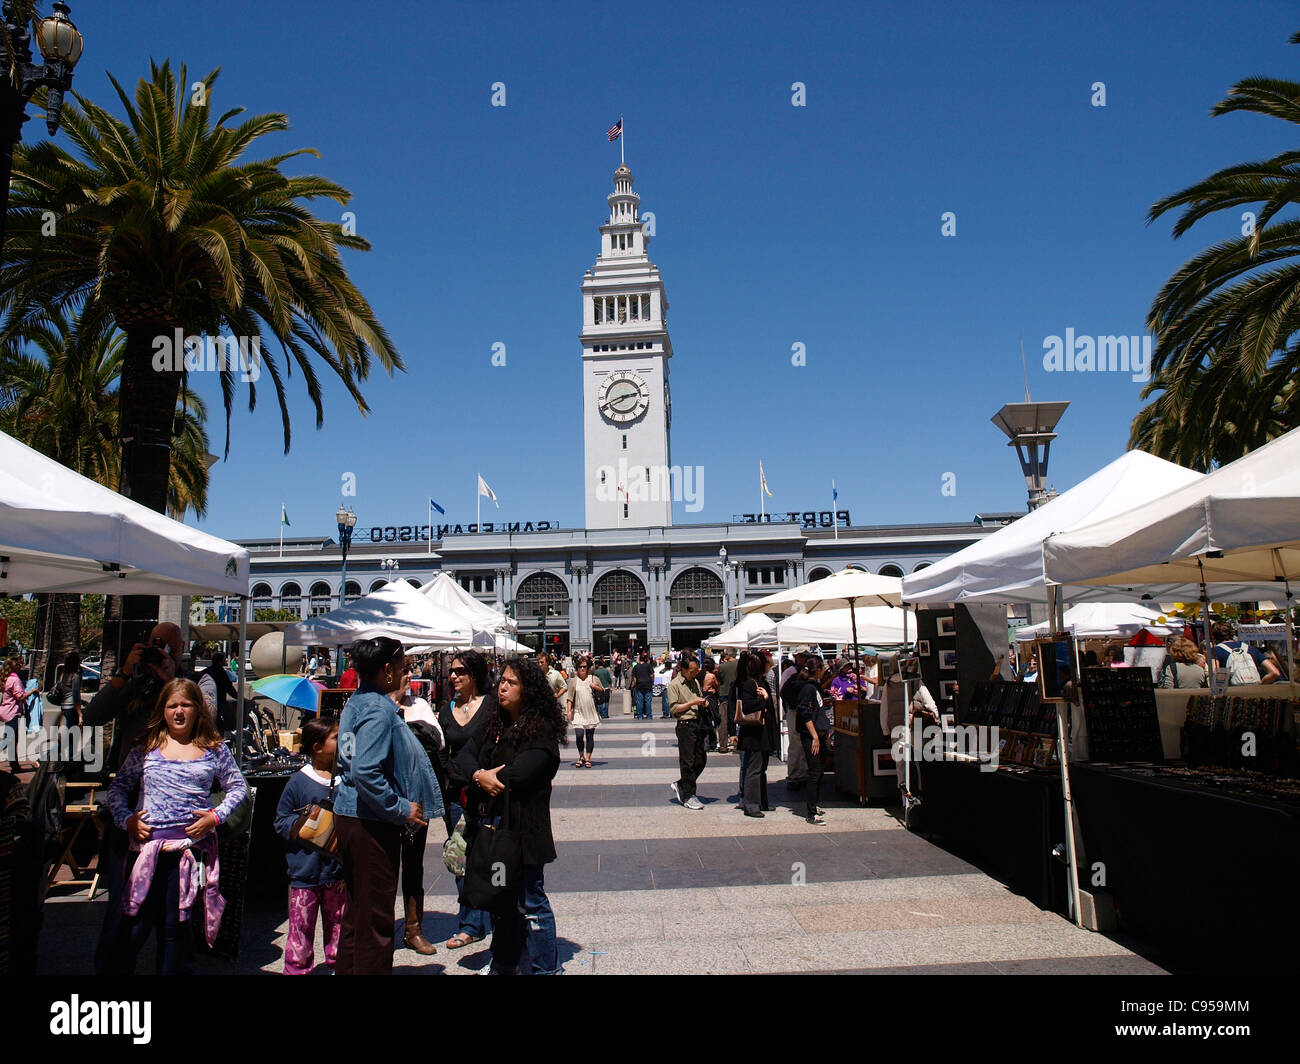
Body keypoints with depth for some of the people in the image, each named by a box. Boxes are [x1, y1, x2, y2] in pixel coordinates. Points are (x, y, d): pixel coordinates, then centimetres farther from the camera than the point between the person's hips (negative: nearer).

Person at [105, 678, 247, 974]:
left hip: (191, 846, 0)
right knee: (135, 924, 1)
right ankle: (119, 969, 18)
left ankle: (170, 970, 23)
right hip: (147, 845, 0)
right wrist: (126, 819, -4)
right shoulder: (147, 747, 6)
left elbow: (238, 787, 11)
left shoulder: (214, 749, 5)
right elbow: (118, 788, 11)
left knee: (175, 925, 9)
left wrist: (216, 816, -3)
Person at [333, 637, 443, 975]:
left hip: (348, 816, 10)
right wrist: (401, 809, -20)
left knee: (357, 909, 21)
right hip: (372, 823, -10)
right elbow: (365, 772, -29)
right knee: (375, 918, 1)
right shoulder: (378, 710, -20)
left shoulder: (356, 702, 10)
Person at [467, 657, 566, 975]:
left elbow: (518, 775, -20)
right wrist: (480, 776, -11)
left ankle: (547, 968, 11)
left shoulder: (541, 731, -11)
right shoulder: (496, 726, 13)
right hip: (491, 823, 7)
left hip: (523, 826, -7)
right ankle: (503, 965, 31)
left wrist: (483, 777, -5)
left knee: (530, 901, -1)